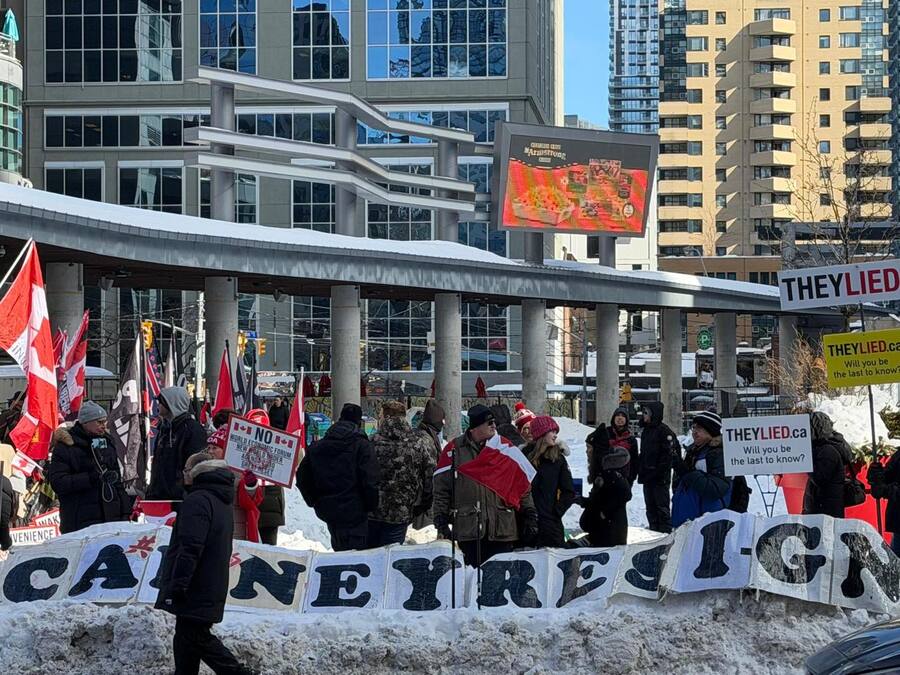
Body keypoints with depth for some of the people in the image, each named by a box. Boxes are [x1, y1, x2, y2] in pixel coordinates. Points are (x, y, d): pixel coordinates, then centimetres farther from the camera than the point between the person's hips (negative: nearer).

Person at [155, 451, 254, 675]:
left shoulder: (198, 500, -16)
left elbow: (190, 548, -22)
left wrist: (177, 586, -20)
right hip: (213, 588, 10)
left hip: (195, 590, -10)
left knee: (196, 638, -5)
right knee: (186, 638, 14)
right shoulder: (224, 504, 17)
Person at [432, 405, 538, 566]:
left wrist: (530, 514, 6)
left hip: (502, 530, 2)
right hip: (468, 528, -1)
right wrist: (441, 521, -1)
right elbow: (442, 488, 5)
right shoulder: (454, 449, 3)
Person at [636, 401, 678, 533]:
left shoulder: (664, 431, -11)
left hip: (660, 477, -9)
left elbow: (668, 453, -17)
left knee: (662, 506, -5)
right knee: (650, 507, 12)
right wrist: (640, 470, 13)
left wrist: (660, 472, -20)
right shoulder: (646, 430, 16)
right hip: (647, 476, 9)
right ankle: (654, 531, 19)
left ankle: (666, 531, -1)